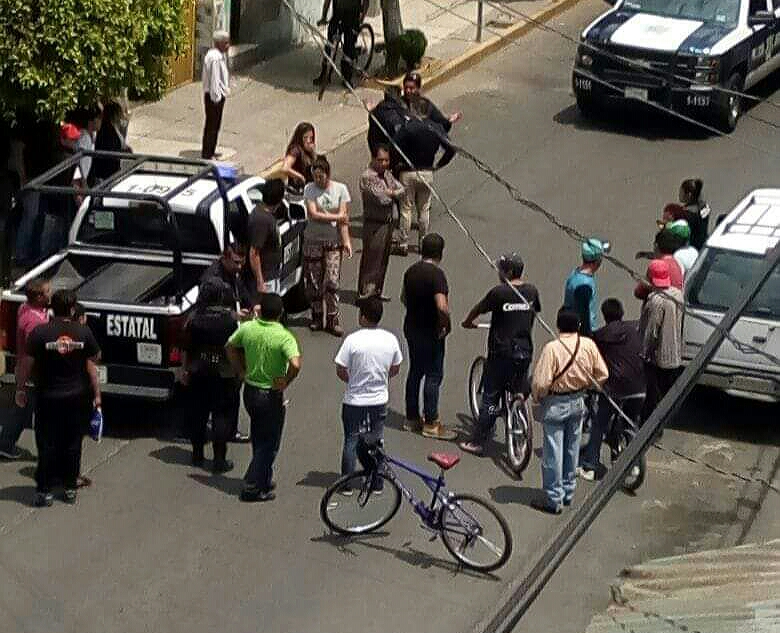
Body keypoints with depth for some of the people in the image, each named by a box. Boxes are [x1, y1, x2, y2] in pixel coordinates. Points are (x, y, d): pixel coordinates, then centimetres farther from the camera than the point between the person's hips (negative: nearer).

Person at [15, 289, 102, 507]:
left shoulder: (39, 333, -12)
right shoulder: (84, 333, -7)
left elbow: (26, 366, -7)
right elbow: (92, 366, -3)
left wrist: (20, 389, 6)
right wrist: (97, 395, 5)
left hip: (48, 399, -1)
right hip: (77, 399, 2)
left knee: (47, 444, 8)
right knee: (72, 444, 14)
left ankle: (43, 491, 8)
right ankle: (70, 488, 20)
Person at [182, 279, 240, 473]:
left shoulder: (195, 317, -6)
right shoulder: (231, 319, -12)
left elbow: (187, 348, 0)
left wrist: (185, 370, 12)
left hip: (199, 375, 2)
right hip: (225, 376, -2)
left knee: (197, 415, 15)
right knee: (222, 417, 5)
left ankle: (197, 455, 24)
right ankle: (219, 460, 6)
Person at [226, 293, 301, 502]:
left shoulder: (247, 328, -6)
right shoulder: (284, 337, -23)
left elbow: (230, 347, 10)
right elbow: (295, 365, -36)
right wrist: (285, 382, -18)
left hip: (249, 390, 6)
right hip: (271, 395, -6)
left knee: (259, 439, 22)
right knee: (269, 444, 9)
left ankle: (263, 481, 33)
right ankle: (252, 487, 9)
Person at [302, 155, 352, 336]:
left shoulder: (340, 189, -1)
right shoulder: (309, 189, -3)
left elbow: (344, 218, -4)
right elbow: (314, 214, -12)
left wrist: (346, 240, -13)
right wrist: (336, 217, -11)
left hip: (333, 241, 0)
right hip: (313, 241, 1)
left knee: (332, 281, -5)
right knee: (314, 282, 5)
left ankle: (332, 319, 1)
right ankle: (317, 317, 19)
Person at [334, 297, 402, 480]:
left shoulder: (352, 340, -18)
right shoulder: (391, 339, -6)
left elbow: (340, 371, -14)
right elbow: (395, 370, 6)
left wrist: (352, 380, 6)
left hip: (355, 401, -3)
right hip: (380, 400, 3)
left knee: (351, 442, 10)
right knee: (376, 441, 16)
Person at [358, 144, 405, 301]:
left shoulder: (387, 174, 11)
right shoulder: (367, 177, -17)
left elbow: (401, 190, 4)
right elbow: (382, 199, -24)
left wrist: (390, 193, -15)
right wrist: (394, 194, -6)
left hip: (388, 222, 8)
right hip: (374, 224, -8)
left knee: (383, 260, 15)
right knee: (371, 260, -3)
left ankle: (377, 291, 26)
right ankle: (365, 293, 4)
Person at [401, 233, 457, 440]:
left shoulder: (411, 271, 3)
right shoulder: (436, 274, -22)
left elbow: (404, 298, 18)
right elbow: (442, 306, -31)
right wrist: (446, 325, -16)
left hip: (411, 328, 8)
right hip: (430, 333, -8)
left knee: (415, 372, 16)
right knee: (433, 376, 1)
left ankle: (412, 418, 23)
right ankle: (431, 423, 6)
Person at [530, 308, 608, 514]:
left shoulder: (551, 348, -24)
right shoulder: (588, 345, -9)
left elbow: (540, 383, -24)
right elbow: (602, 375, 0)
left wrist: (537, 398, -4)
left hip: (555, 404, -5)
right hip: (578, 402, 5)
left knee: (553, 451, 4)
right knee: (572, 449, 19)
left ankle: (553, 500, 10)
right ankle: (568, 492, 31)